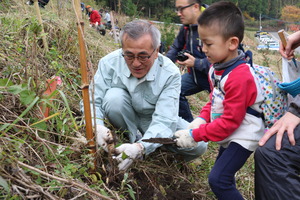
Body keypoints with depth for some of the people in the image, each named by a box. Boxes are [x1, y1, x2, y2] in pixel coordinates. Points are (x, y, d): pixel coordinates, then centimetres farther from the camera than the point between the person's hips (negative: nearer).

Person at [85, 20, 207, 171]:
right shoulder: (109, 63, -22)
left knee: (198, 146, -21)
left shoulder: (170, 74, -27)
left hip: (154, 122, 0)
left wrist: (141, 147, -51)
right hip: (126, 121, 0)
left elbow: (164, 120, -33)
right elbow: (92, 101, -20)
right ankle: (134, 138, -5)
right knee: (114, 96, -32)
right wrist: (98, 126, -43)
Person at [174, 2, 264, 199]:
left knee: (218, 179, -16)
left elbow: (230, 121, -27)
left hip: (243, 136, -10)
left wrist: (195, 135, -24)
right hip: (230, 135, 10)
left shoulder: (240, 77, -29)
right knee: (223, 174, 22)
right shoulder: (217, 68, 0)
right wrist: (202, 119, -6)